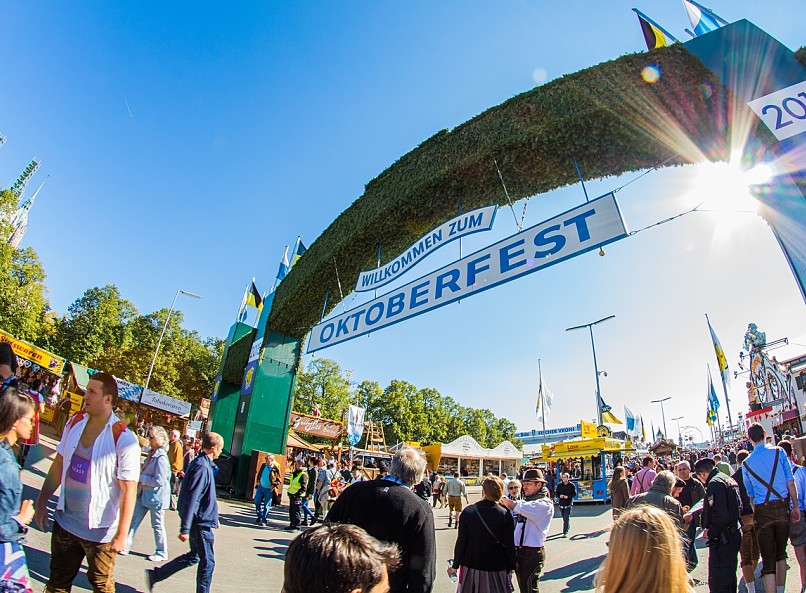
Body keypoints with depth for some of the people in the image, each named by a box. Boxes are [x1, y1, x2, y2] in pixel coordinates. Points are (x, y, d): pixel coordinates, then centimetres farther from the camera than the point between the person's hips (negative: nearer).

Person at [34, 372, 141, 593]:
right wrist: (42, 501, 12)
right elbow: (58, 466, 11)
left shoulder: (124, 439, -23)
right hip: (64, 522, 6)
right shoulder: (75, 422, -3)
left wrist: (121, 534, -20)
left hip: (100, 531, -5)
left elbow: (129, 490, -21)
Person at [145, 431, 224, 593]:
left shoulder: (203, 464, 9)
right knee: (207, 562, 4)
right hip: (201, 522, -10)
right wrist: (185, 529, -24)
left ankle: (154, 575, 26)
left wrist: (213, 516, 26)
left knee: (193, 557, 20)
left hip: (201, 520, 10)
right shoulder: (202, 467, -22)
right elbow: (191, 499, -25)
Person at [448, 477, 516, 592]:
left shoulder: (468, 511, -9)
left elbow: (461, 541, -4)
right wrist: (511, 567, 9)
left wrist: (455, 565, 7)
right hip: (496, 568, -1)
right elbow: (509, 544, -6)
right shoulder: (505, 514, -12)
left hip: (471, 566, 1)